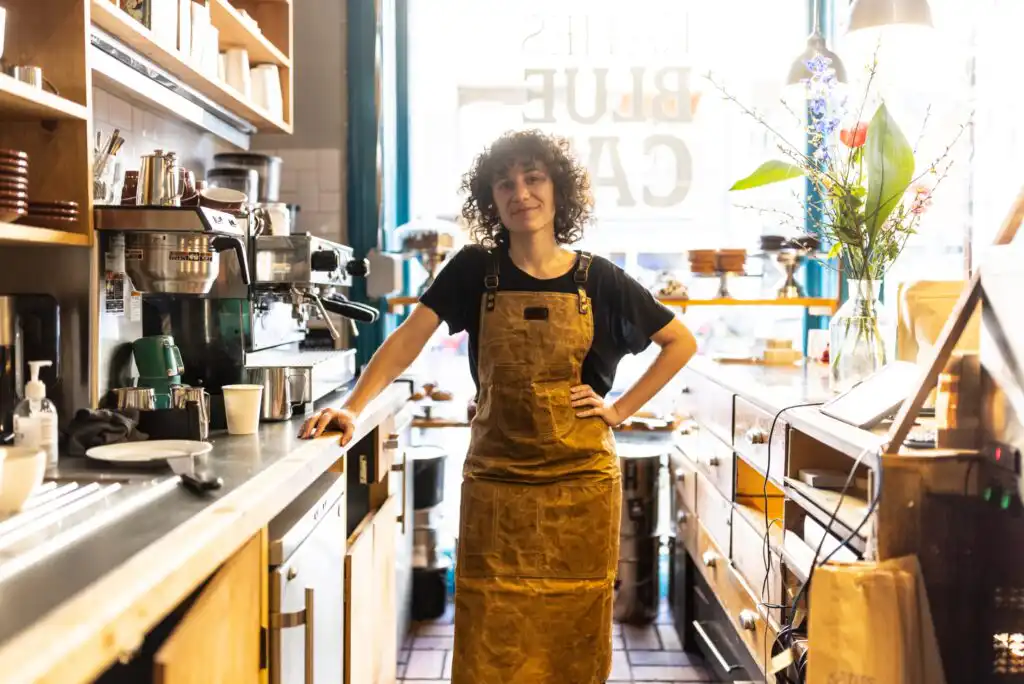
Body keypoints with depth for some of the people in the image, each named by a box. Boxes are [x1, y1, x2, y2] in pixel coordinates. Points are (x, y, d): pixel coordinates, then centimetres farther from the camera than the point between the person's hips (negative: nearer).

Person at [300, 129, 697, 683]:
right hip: (495, 479, 0)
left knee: (574, 628, 10)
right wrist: (353, 407, -20)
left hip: (581, 479, 0)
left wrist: (620, 409, 0)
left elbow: (681, 343, 7)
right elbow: (409, 338, -7)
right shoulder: (475, 270, 0)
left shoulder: (600, 280, -1)